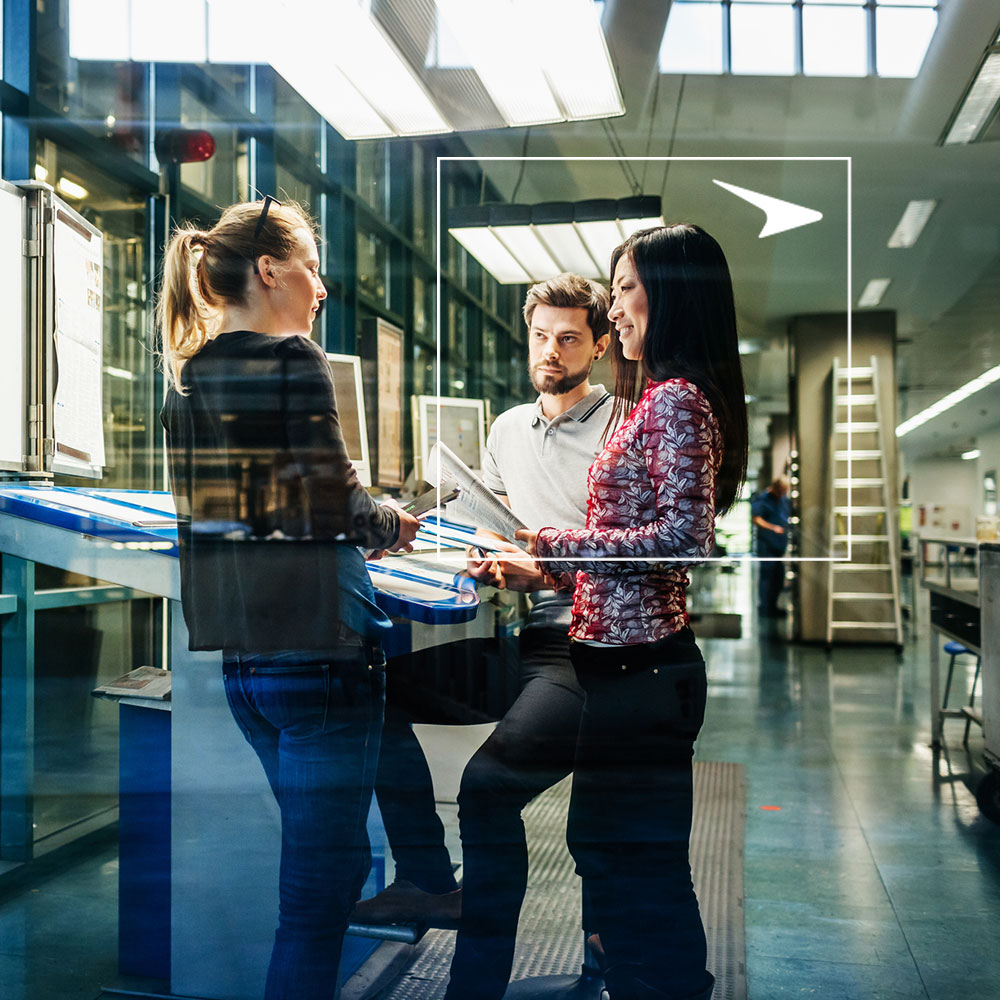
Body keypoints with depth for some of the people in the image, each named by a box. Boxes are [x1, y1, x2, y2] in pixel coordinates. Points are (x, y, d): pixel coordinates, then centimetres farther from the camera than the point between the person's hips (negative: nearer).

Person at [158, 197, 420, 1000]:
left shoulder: (189, 371, 12)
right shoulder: (293, 360, -11)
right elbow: (330, 503, -17)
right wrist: (392, 525, 3)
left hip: (239, 653, 9)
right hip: (315, 641, -8)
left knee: (320, 860, 23)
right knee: (323, 877, 1)